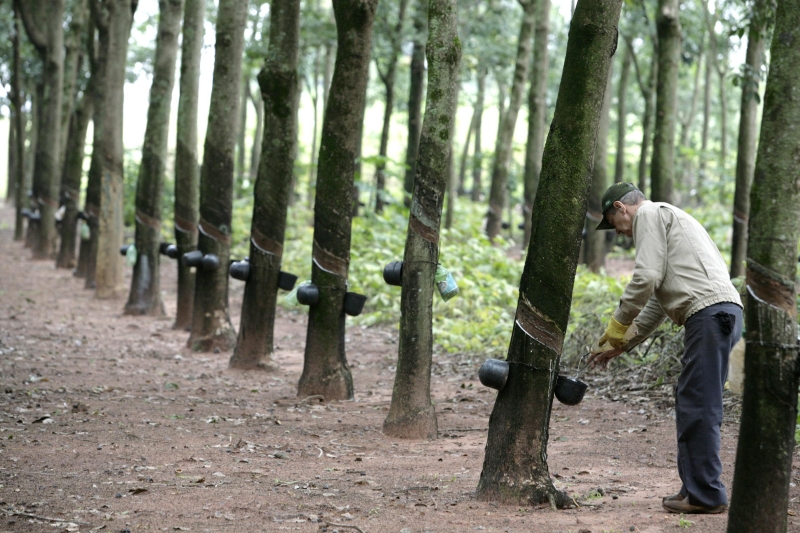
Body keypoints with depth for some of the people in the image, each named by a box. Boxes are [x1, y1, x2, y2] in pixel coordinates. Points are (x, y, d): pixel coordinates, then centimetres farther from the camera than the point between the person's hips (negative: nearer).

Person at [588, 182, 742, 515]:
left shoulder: (650, 215, 3)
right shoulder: (666, 220, 33)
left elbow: (646, 278, -9)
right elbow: (656, 302, 34)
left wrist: (615, 329, 2)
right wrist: (620, 346, 32)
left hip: (710, 312, -10)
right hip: (722, 313, 10)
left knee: (698, 407, -9)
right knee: (690, 405, 12)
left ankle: (705, 494, -9)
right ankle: (696, 488, 14)